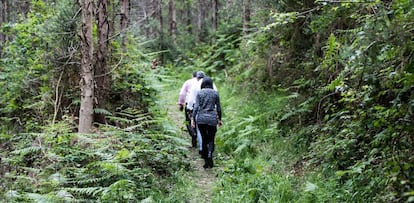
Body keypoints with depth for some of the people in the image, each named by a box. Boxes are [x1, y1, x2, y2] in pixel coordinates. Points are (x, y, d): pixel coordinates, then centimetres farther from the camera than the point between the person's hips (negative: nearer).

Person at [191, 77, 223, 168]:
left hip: (201, 119, 1)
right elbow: (218, 108, 6)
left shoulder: (199, 93, 1)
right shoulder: (215, 93, 3)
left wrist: (193, 119, -4)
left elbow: (196, 107, -6)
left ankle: (206, 161, 13)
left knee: (204, 139, 12)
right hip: (212, 119, -1)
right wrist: (219, 119, 16)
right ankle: (210, 156, -21)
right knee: (211, 140, 6)